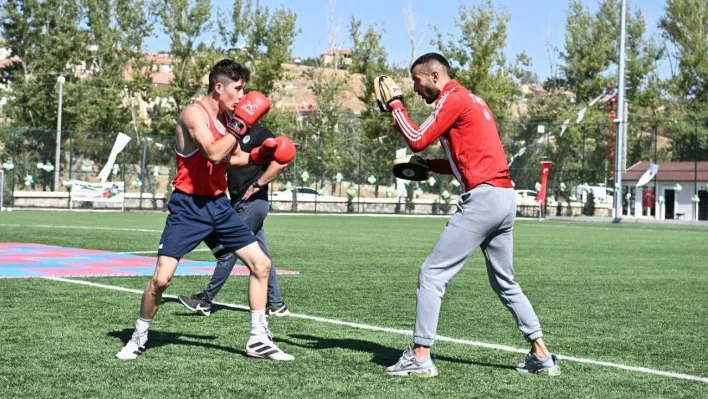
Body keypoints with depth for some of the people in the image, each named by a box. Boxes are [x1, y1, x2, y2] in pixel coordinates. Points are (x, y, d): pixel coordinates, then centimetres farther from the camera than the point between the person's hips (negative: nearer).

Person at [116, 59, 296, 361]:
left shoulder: (228, 118, 8)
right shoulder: (194, 114, -16)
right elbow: (214, 153, -31)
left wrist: (261, 155, 7)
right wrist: (240, 124, -26)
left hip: (218, 204, 8)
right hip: (188, 207, -8)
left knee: (261, 264, 4)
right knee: (161, 277, -12)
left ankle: (259, 340, 12)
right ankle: (139, 338, 11)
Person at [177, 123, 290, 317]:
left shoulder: (261, 134, -8)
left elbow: (280, 161, -18)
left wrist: (257, 184, -17)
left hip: (253, 202, -9)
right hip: (239, 203, 9)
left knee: (229, 250, -5)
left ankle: (205, 301, 1)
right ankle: (276, 304, 13)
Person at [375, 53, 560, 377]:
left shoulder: (453, 98, -5)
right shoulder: (472, 101, 23)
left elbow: (416, 140, -11)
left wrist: (394, 104, 1)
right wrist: (425, 167, 16)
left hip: (483, 197, -10)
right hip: (505, 196, 10)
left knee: (432, 274, -6)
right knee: (505, 283, 18)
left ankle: (420, 357, -7)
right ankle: (542, 357, 19)